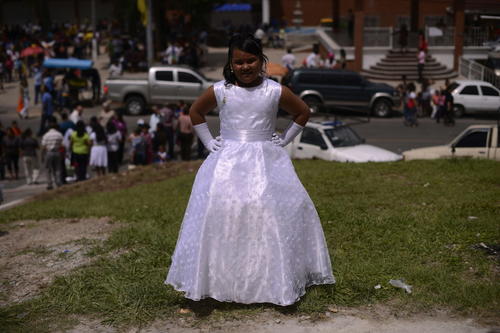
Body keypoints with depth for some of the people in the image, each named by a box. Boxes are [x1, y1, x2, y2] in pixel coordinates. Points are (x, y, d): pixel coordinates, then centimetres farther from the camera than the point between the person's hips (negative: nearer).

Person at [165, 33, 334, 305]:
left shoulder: (275, 91, -1)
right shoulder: (220, 91, -1)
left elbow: (303, 113, 13)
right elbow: (195, 112, 15)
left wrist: (285, 140, 6)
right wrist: (208, 141, 8)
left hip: (266, 160, 0)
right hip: (227, 161, 0)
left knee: (277, 209, -8)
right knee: (218, 210, -11)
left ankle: (276, 278, 6)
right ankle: (221, 279, 1)